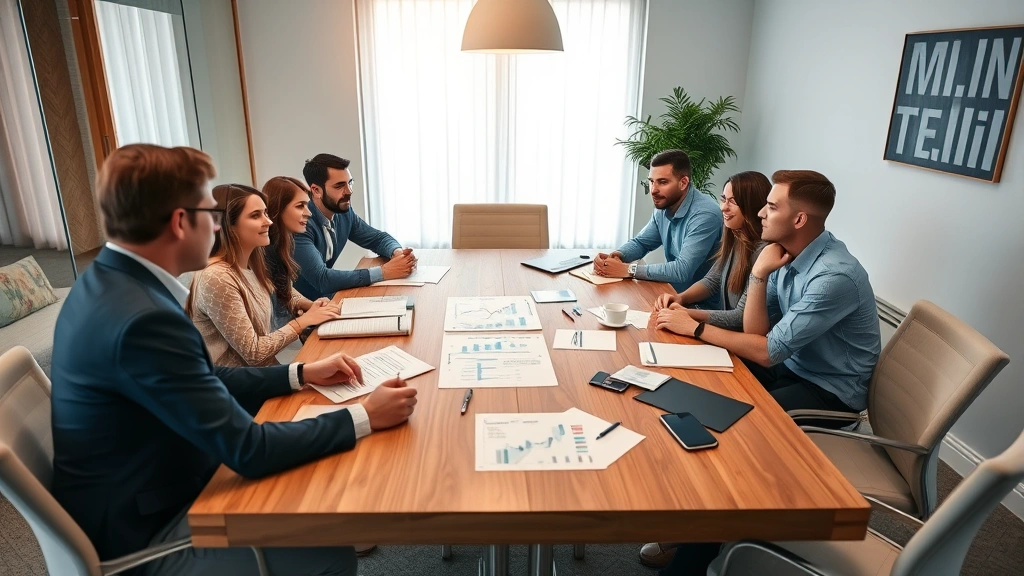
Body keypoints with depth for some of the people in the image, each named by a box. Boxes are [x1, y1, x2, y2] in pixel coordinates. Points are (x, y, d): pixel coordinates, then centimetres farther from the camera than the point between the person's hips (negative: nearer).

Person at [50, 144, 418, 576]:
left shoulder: (109, 281, -1)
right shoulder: (142, 317, -33)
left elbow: (205, 384, 8)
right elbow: (249, 450, -28)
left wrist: (302, 374, 5)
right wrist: (364, 417, -20)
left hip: (148, 492, 9)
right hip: (142, 532, -9)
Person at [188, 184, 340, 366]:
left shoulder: (251, 263, 3)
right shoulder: (217, 278, -21)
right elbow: (254, 353, -20)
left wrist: (311, 305, -3)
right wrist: (304, 320, -12)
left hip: (263, 372, 7)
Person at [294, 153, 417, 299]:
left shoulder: (344, 212, -3)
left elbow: (378, 238, 9)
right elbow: (321, 279, -31)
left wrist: (397, 252, -14)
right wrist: (383, 272, -30)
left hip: (327, 296, 7)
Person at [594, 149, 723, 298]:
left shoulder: (705, 214, -23)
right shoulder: (663, 207, 3)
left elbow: (682, 270, -28)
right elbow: (640, 243, 15)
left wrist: (628, 269, -25)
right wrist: (615, 256, -7)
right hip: (674, 293, 7)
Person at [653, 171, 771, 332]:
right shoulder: (734, 239, 3)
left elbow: (743, 317, -23)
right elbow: (712, 281, 12)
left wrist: (687, 314, -29)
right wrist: (680, 298, -7)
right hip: (723, 330, 7)